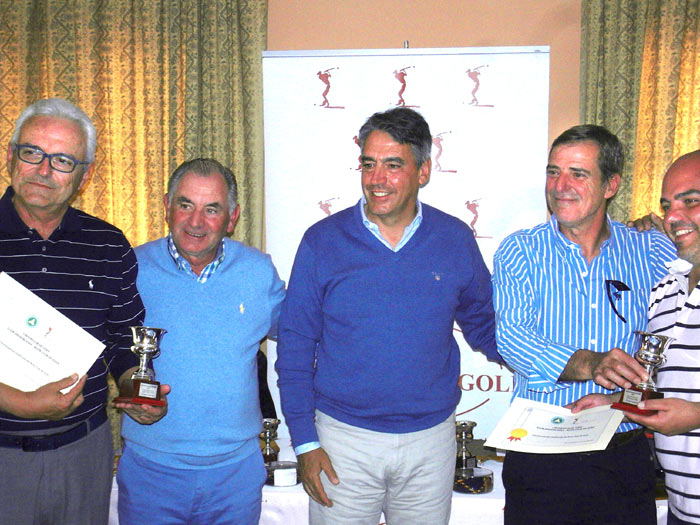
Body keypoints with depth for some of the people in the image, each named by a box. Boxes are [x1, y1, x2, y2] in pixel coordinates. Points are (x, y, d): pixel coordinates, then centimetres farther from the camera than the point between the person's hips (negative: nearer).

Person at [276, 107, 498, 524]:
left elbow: (484, 325, 12)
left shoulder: (455, 240, -2)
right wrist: (305, 442, -5)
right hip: (344, 440, -1)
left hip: (431, 440, 2)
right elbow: (295, 346, -3)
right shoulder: (323, 241, -6)